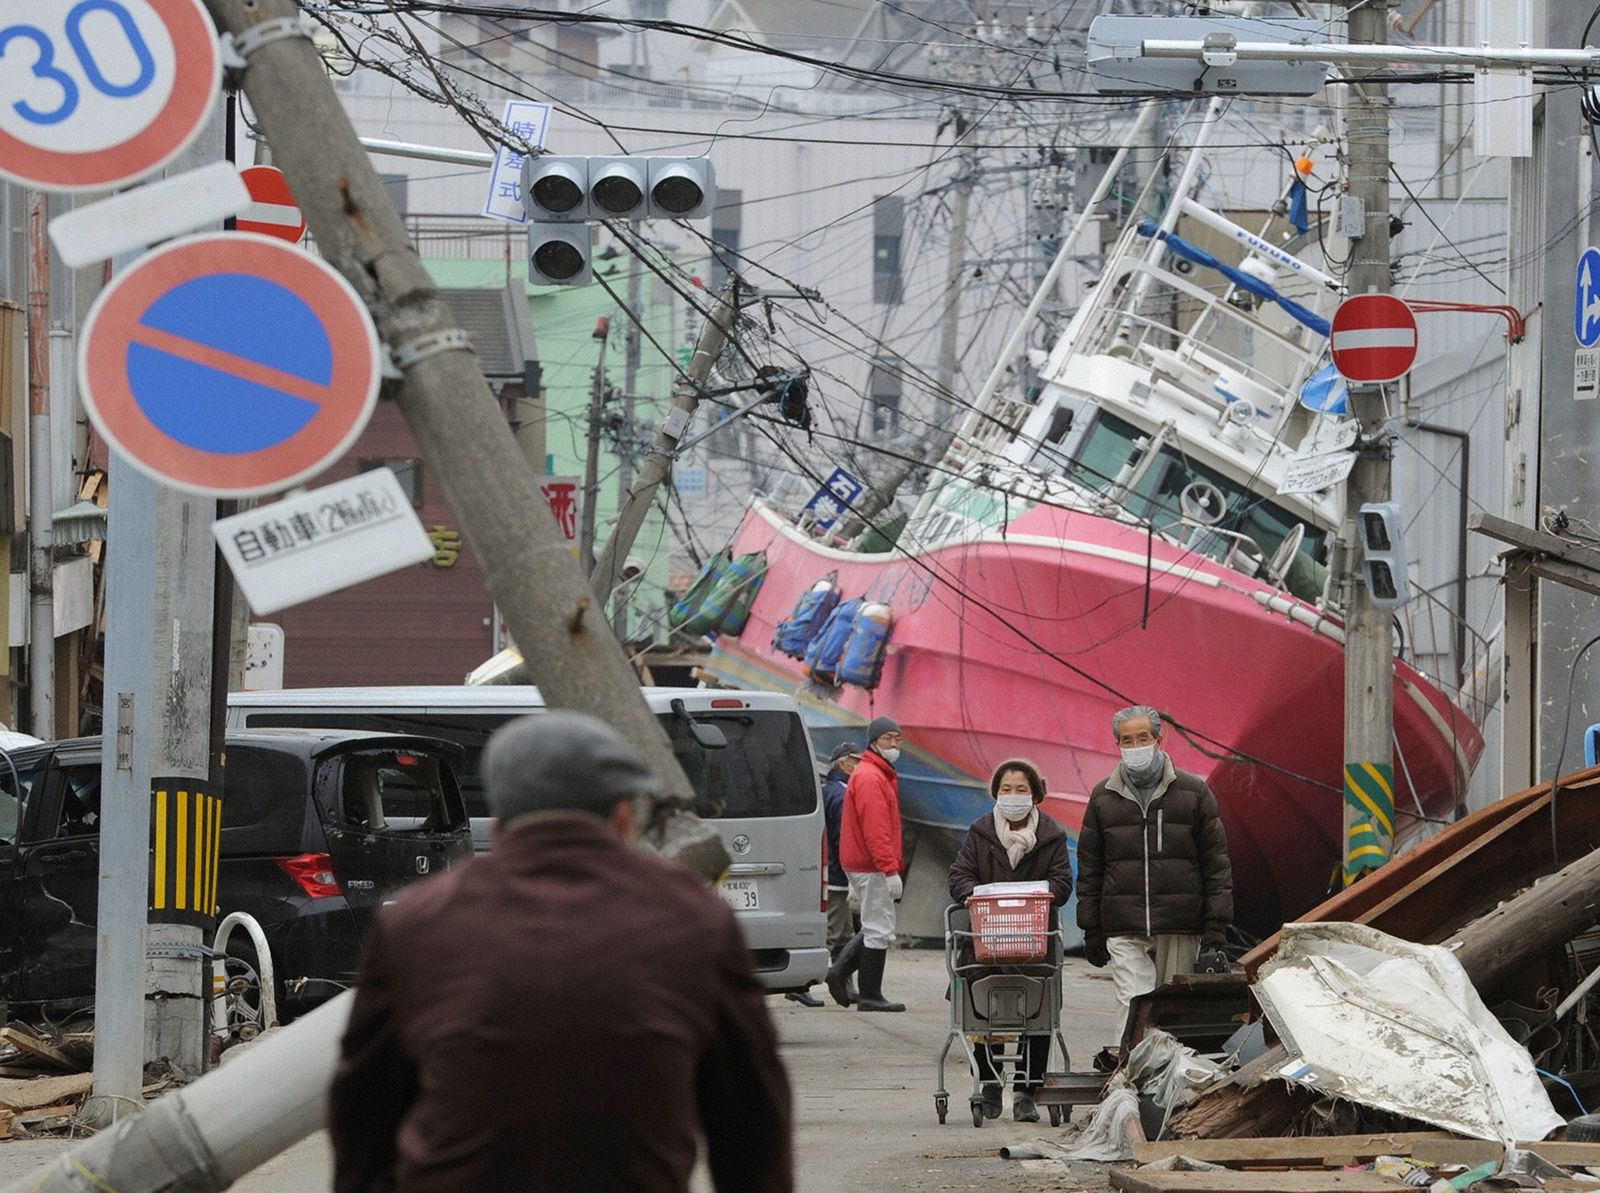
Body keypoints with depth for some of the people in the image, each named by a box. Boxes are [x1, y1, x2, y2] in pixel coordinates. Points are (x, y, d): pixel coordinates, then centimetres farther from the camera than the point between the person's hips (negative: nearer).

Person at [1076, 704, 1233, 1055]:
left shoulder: (1193, 792, 6)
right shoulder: (1104, 797, 10)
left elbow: (1216, 864, 5)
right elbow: (1089, 868, 14)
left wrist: (1215, 933, -2)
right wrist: (1092, 932, 9)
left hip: (1180, 933, 0)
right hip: (1125, 933, 0)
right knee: (1134, 1011, -12)